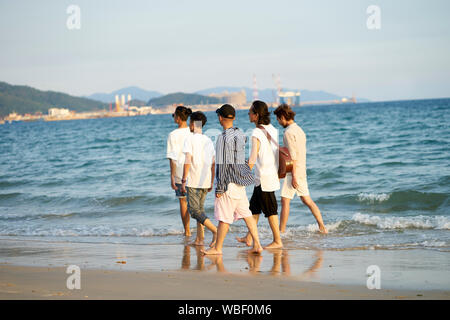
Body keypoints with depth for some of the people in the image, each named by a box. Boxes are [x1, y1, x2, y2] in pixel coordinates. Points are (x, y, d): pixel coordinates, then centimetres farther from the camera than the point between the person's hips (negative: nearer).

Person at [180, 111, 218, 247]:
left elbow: (188, 161, -15)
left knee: (194, 210, -5)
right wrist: (211, 182, 19)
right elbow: (213, 163, 12)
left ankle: (215, 231, -20)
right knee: (200, 209, 16)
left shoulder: (190, 139, -8)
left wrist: (183, 181, -12)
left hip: (193, 181, -6)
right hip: (205, 181, 7)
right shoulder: (208, 140, 11)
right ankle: (199, 239, 14)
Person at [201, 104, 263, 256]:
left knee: (224, 216, 1)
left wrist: (219, 187, -15)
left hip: (229, 182, -8)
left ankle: (217, 248, 9)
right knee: (246, 213, 10)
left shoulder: (223, 138, -17)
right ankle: (257, 244, 6)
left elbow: (222, 164, -18)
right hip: (240, 181, 8)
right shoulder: (240, 134, 7)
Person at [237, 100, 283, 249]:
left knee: (270, 210, 0)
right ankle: (249, 238, 25)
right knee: (254, 206, 18)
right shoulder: (272, 130, 7)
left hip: (264, 178, -9)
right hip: (272, 174, 9)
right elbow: (277, 151, 14)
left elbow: (253, 158, -21)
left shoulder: (257, 133, -18)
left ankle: (277, 241, 6)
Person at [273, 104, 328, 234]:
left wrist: (293, 176, -21)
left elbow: (293, 156, -20)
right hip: (302, 171, 9)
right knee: (307, 200, 12)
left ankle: (281, 231, -3)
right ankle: (322, 227, 9)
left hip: (294, 171, -9)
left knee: (285, 201, -5)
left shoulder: (289, 132, -14)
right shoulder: (299, 130, 15)